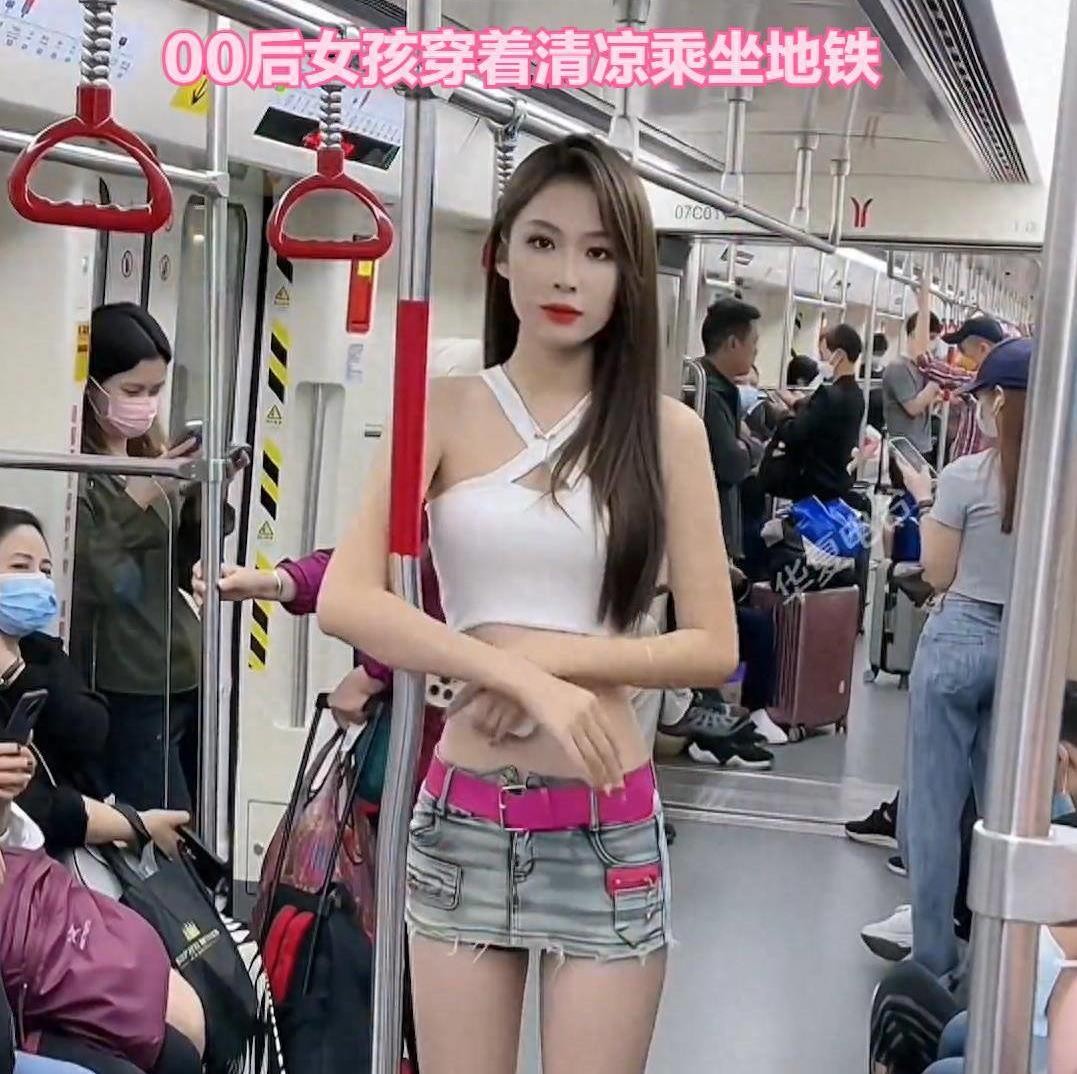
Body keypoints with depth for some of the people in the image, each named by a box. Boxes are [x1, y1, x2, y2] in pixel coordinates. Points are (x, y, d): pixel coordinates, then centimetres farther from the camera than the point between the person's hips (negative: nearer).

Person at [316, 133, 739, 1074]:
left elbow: (714, 647, -2)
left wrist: (558, 656, -15)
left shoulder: (667, 430, -1)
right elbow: (345, 601, -13)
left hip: (608, 828, 0)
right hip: (462, 819, 1)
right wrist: (524, 677, -21)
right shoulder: (445, 411, -1)